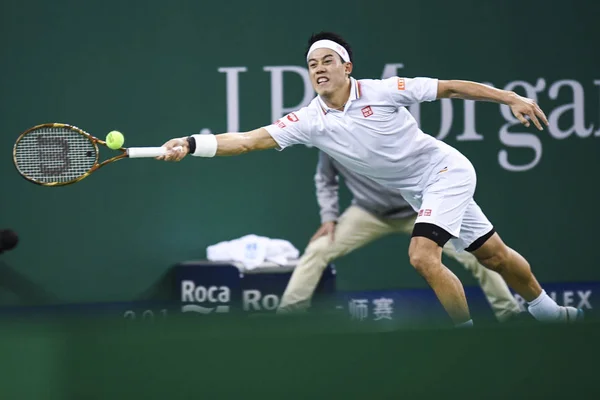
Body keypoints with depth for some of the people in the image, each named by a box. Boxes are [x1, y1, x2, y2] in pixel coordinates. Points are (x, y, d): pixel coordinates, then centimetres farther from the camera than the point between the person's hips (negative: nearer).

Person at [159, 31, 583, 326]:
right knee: (493, 255, 14)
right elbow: (249, 140, -18)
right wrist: (191, 144, -30)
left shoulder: (382, 91, -21)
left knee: (422, 256, -22)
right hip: (420, 193, 5)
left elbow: (450, 88, -14)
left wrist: (510, 97, -15)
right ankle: (548, 311, 35)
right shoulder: (310, 121, -10)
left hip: (447, 169, -5)